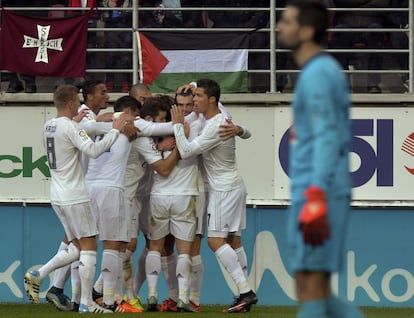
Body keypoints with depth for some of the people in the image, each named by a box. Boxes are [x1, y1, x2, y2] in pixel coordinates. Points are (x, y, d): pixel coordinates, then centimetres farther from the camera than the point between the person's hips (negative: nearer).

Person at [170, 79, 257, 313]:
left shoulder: (214, 127, -22)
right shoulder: (221, 116, 7)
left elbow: (186, 151, -23)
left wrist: (178, 125, -12)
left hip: (224, 189, -10)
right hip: (234, 186, 10)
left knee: (216, 240, -12)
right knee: (233, 240, 8)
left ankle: (246, 291, -19)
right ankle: (245, 294, 6)